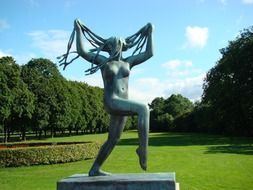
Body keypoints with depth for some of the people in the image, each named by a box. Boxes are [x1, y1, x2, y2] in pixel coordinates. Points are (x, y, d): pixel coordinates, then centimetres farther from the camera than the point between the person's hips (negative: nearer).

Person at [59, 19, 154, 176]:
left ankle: (95, 169, 19)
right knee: (144, 108, -28)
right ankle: (143, 147, -25)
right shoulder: (103, 61, 8)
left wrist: (150, 33, 20)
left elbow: (149, 53, 20)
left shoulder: (127, 62, 19)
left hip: (122, 105, 7)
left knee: (113, 140, 8)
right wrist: (78, 30, 2)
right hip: (111, 102, -6)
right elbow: (82, 52, -1)